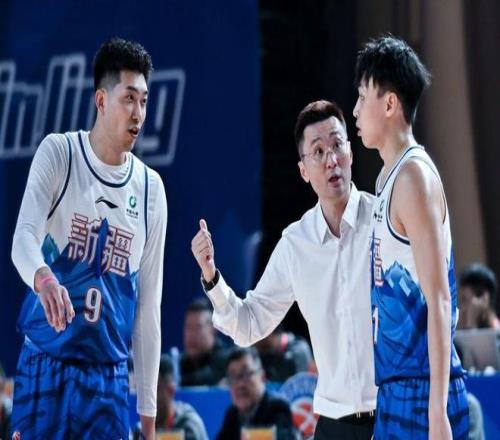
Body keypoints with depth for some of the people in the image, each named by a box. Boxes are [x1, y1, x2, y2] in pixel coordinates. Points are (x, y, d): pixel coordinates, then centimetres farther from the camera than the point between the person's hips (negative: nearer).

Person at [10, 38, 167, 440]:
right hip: (46, 366, -3)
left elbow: (149, 306, 11)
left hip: (109, 376, 3)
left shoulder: (151, 188, 9)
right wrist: (44, 279, -40)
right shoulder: (58, 153, -1)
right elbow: (23, 239, -15)